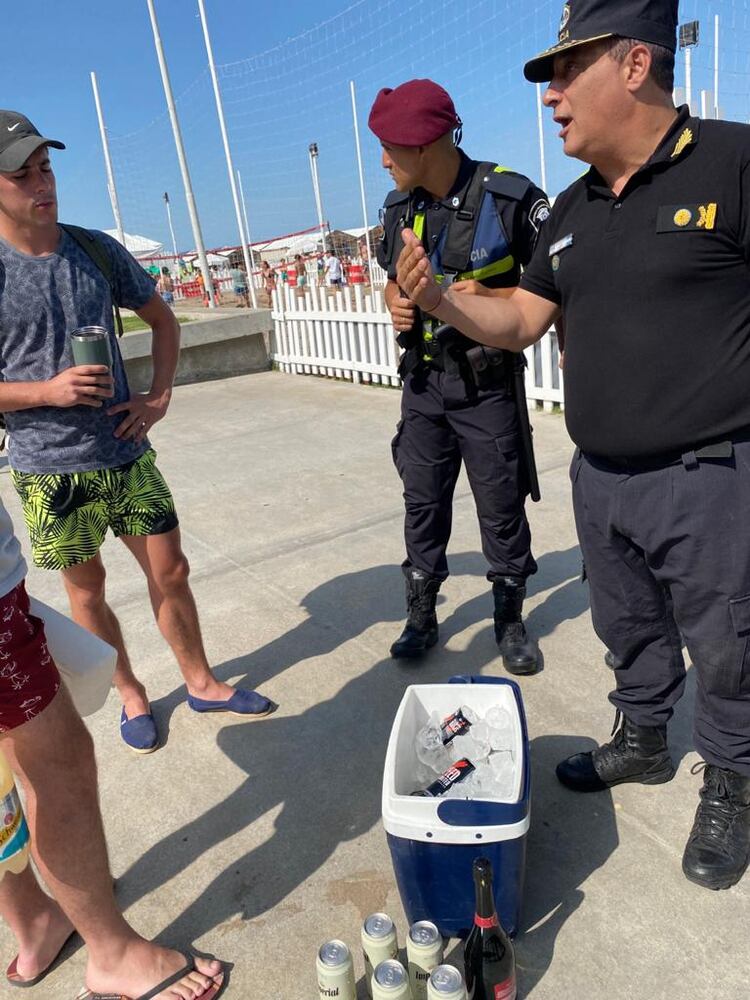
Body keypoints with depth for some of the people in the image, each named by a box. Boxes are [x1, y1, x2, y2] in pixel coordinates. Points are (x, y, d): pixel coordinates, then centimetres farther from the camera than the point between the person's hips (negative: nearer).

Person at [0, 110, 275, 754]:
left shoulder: (98, 251, 2)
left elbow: (163, 320, 15)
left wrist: (160, 396, 3)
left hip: (126, 454, 3)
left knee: (171, 571, 9)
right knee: (86, 587, 11)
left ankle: (202, 683, 29)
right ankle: (131, 696, 33)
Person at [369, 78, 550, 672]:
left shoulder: (511, 197, -12)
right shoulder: (399, 208, 6)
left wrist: (490, 297, -23)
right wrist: (397, 306, -4)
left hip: (488, 385, -5)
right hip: (424, 382, 5)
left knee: (501, 506, 4)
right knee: (423, 502, 11)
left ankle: (511, 619, 24)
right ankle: (421, 616, 26)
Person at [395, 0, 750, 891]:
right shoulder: (573, 209, 9)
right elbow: (518, 323, 10)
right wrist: (438, 302, -7)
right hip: (600, 477, 6)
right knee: (628, 628, 22)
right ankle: (642, 740, 45)